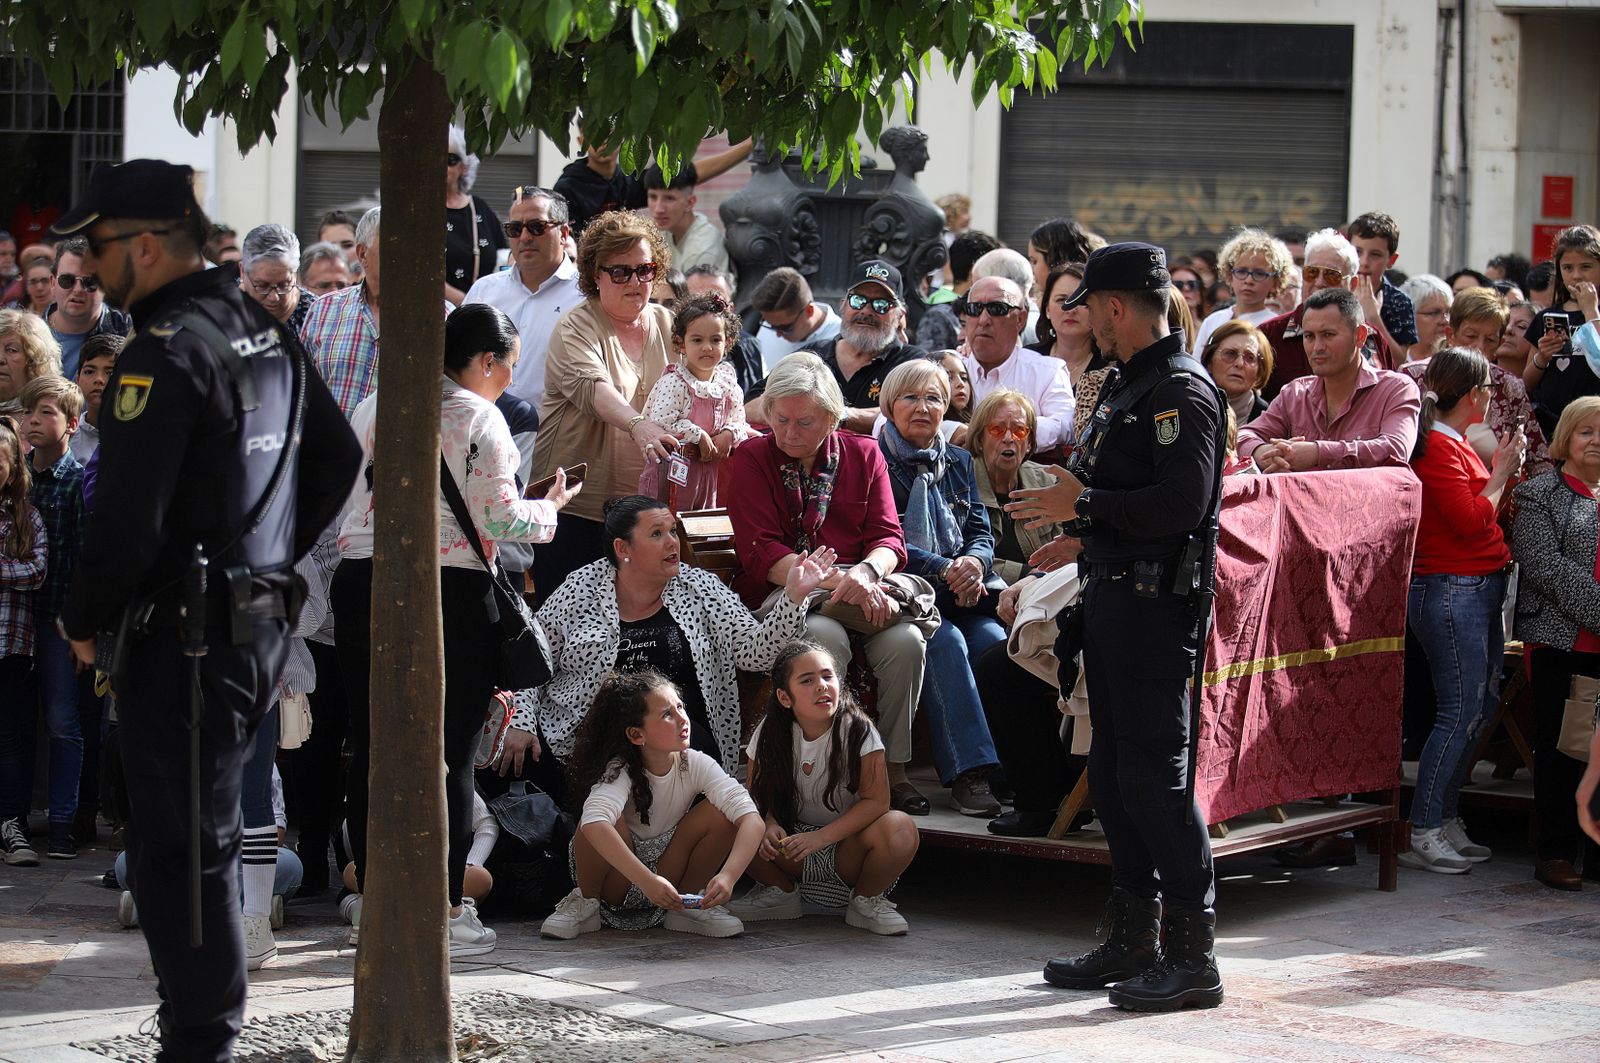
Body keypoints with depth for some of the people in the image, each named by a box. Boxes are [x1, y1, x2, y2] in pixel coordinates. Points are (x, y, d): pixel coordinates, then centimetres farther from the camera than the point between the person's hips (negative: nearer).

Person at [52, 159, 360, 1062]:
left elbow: (128, 517, -22)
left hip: (185, 633, -9)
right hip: (262, 620, 9)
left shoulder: (167, 352, -18)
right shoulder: (266, 328, 10)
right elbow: (338, 455, 20)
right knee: (207, 835, 18)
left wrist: (85, 619, -7)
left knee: (177, 850, -3)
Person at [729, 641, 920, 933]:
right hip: (793, 837, 3)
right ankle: (780, 892, 4)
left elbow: (876, 800, -19)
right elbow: (757, 793, 1)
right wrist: (770, 826, -23)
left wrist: (820, 837, -29)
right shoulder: (769, 734, -5)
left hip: (846, 845, -2)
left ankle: (865, 902, -4)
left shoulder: (857, 730, -14)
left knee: (900, 829, -34)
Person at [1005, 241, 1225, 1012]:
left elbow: (1184, 501, -24)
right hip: (1113, 596, 10)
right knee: (1113, 773, 13)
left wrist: (1085, 505, -18)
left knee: (1154, 776, -9)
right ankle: (1134, 941, 22)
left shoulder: (1180, 391, -14)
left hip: (1155, 602, -10)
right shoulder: (1128, 386, 18)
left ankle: (1192, 955, -4)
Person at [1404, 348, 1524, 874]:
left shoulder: (1456, 444, 16)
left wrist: (1507, 472, 10)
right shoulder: (1438, 447, -14)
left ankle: (1446, 821, 17)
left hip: (1480, 589, 10)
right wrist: (1500, 475, -7)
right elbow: (1471, 523, -19)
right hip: (1451, 590, -10)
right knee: (1461, 714, -9)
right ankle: (1422, 834, -6)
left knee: (1481, 709, 11)